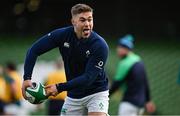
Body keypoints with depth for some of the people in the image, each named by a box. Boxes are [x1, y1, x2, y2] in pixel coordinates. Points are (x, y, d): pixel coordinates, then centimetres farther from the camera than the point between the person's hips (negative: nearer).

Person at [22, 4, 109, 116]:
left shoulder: (100, 46, -23)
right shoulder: (63, 35, -12)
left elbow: (88, 78, -26)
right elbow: (34, 50, -7)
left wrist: (60, 88, -31)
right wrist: (27, 78, -18)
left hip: (96, 92, -4)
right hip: (73, 95, 4)